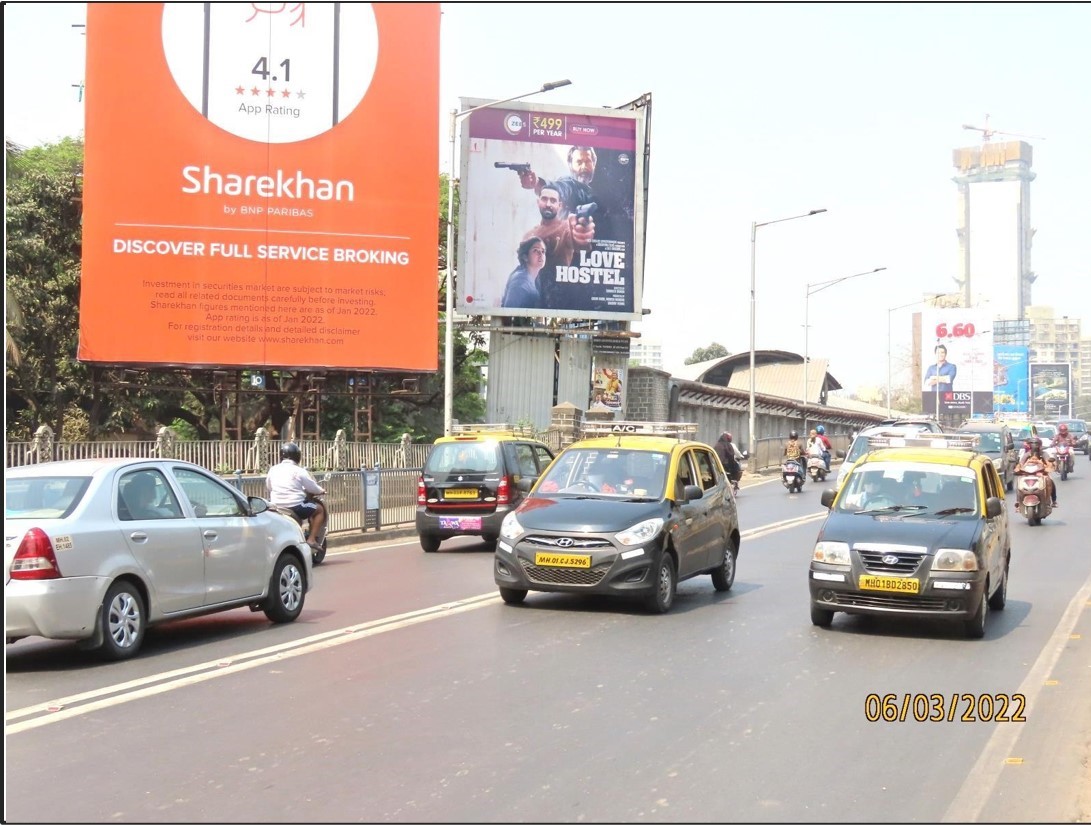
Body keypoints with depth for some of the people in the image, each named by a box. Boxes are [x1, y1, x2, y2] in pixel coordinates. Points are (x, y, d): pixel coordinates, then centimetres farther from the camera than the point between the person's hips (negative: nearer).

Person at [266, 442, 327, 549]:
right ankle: (311, 539, 4)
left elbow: (268, 488, 15)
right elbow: (312, 488, -1)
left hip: (276, 507, 6)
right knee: (320, 509, 14)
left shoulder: (273, 470, 5)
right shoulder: (299, 471, -8)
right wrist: (321, 491, 21)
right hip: (295, 506, -5)